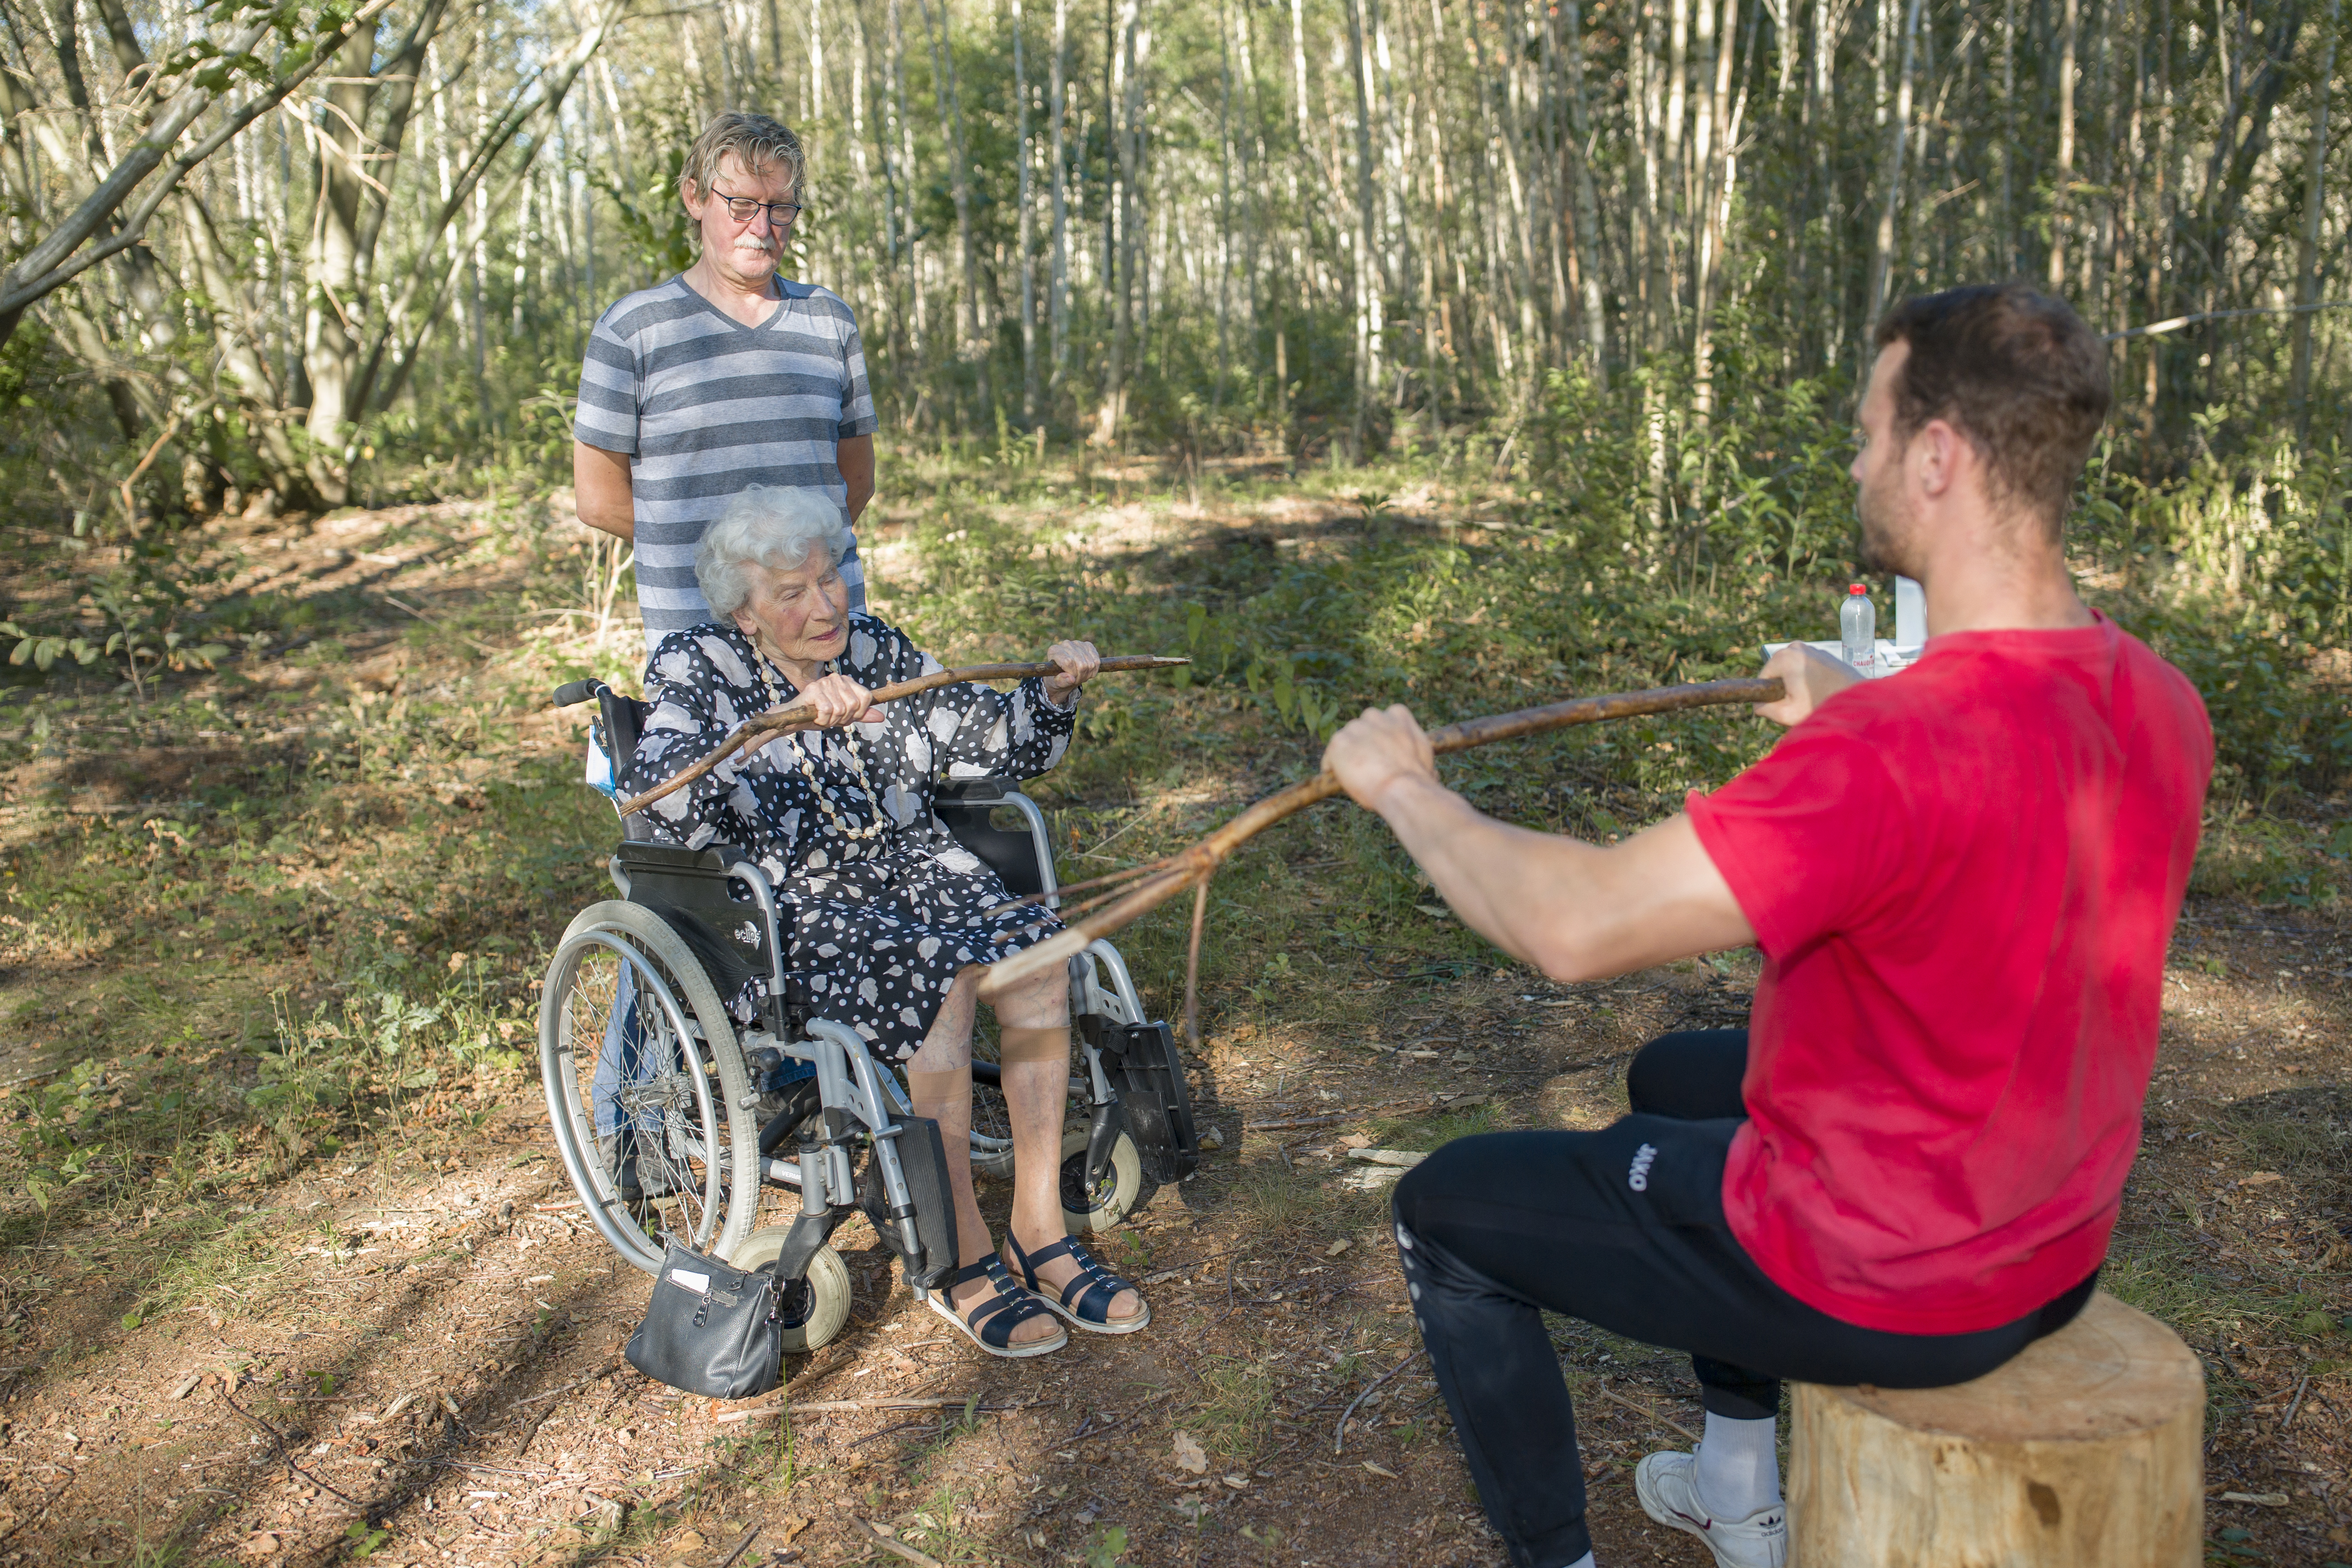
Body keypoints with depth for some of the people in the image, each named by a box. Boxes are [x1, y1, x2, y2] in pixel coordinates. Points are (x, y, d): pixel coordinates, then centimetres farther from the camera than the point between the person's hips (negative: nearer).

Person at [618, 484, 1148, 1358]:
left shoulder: (874, 649, 10)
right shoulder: (695, 670, -3)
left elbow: (1004, 744, 17)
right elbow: (665, 805, -25)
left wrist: (1055, 691, -4)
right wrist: (791, 721, -35)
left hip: (911, 872, 5)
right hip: (788, 913, -5)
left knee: (1032, 947, -25)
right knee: (943, 979, -32)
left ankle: (1038, 1230, -14)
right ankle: (961, 1262, -19)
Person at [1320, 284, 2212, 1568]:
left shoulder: (1897, 748, -36)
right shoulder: (2162, 706, -8)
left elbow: (1572, 925, -34)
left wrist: (1404, 789, -19)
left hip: (1873, 1286, -8)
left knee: (1443, 1210, 9)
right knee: (1673, 1074, 34)